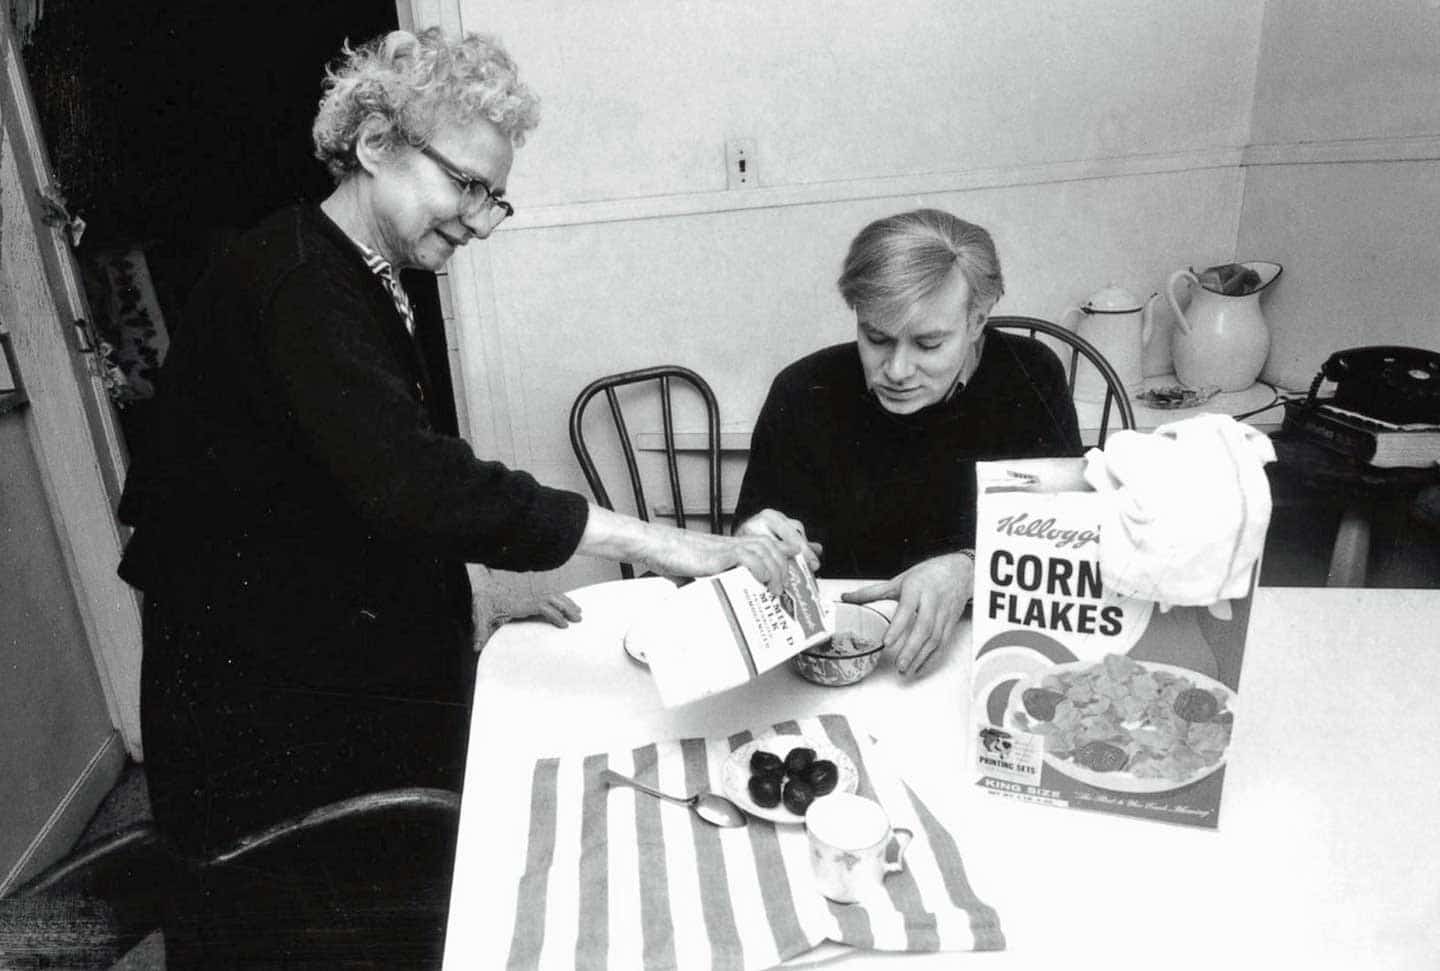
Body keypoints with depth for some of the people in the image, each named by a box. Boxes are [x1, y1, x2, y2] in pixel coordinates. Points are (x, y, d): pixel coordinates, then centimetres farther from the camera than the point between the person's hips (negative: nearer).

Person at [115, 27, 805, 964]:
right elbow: (411, 480, -35)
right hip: (267, 703, -8)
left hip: (365, 671, 9)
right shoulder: (290, 280, -21)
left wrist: (476, 589, 4)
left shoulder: (368, 288, 10)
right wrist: (662, 544, -36)